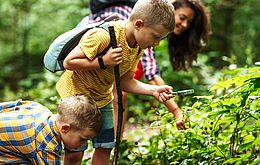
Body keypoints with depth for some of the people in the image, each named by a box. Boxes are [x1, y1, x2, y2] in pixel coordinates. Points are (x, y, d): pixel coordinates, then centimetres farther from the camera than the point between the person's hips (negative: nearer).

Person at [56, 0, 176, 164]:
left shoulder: (139, 47, -6)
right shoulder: (103, 35, -32)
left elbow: (125, 82, -2)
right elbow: (68, 62, -28)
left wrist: (153, 90, -16)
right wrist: (103, 61, -35)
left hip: (103, 98, 7)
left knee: (105, 148, 7)